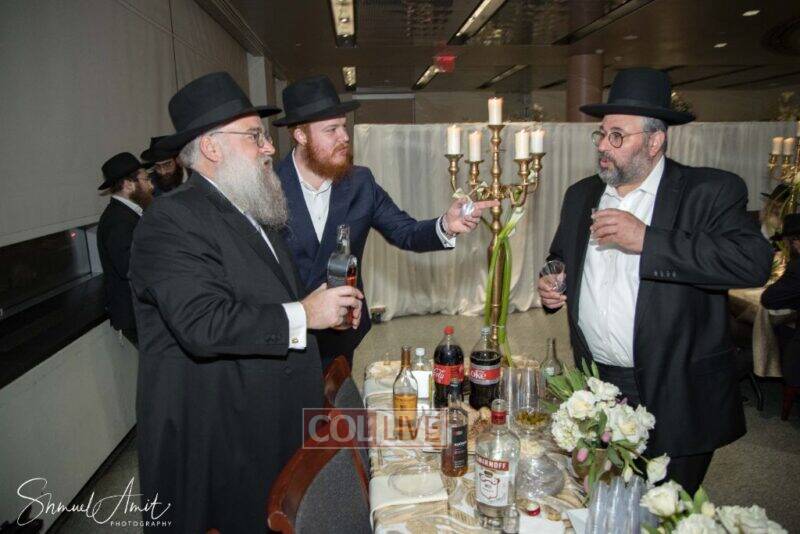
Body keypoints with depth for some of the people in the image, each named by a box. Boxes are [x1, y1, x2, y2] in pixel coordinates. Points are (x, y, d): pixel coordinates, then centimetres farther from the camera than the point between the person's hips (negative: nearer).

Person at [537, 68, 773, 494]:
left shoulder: (710, 192, -9)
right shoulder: (581, 195, 7)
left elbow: (754, 260, -25)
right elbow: (560, 260, 20)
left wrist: (647, 240, -27)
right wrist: (551, 285, -2)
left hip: (674, 399, -4)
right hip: (593, 390, 5)